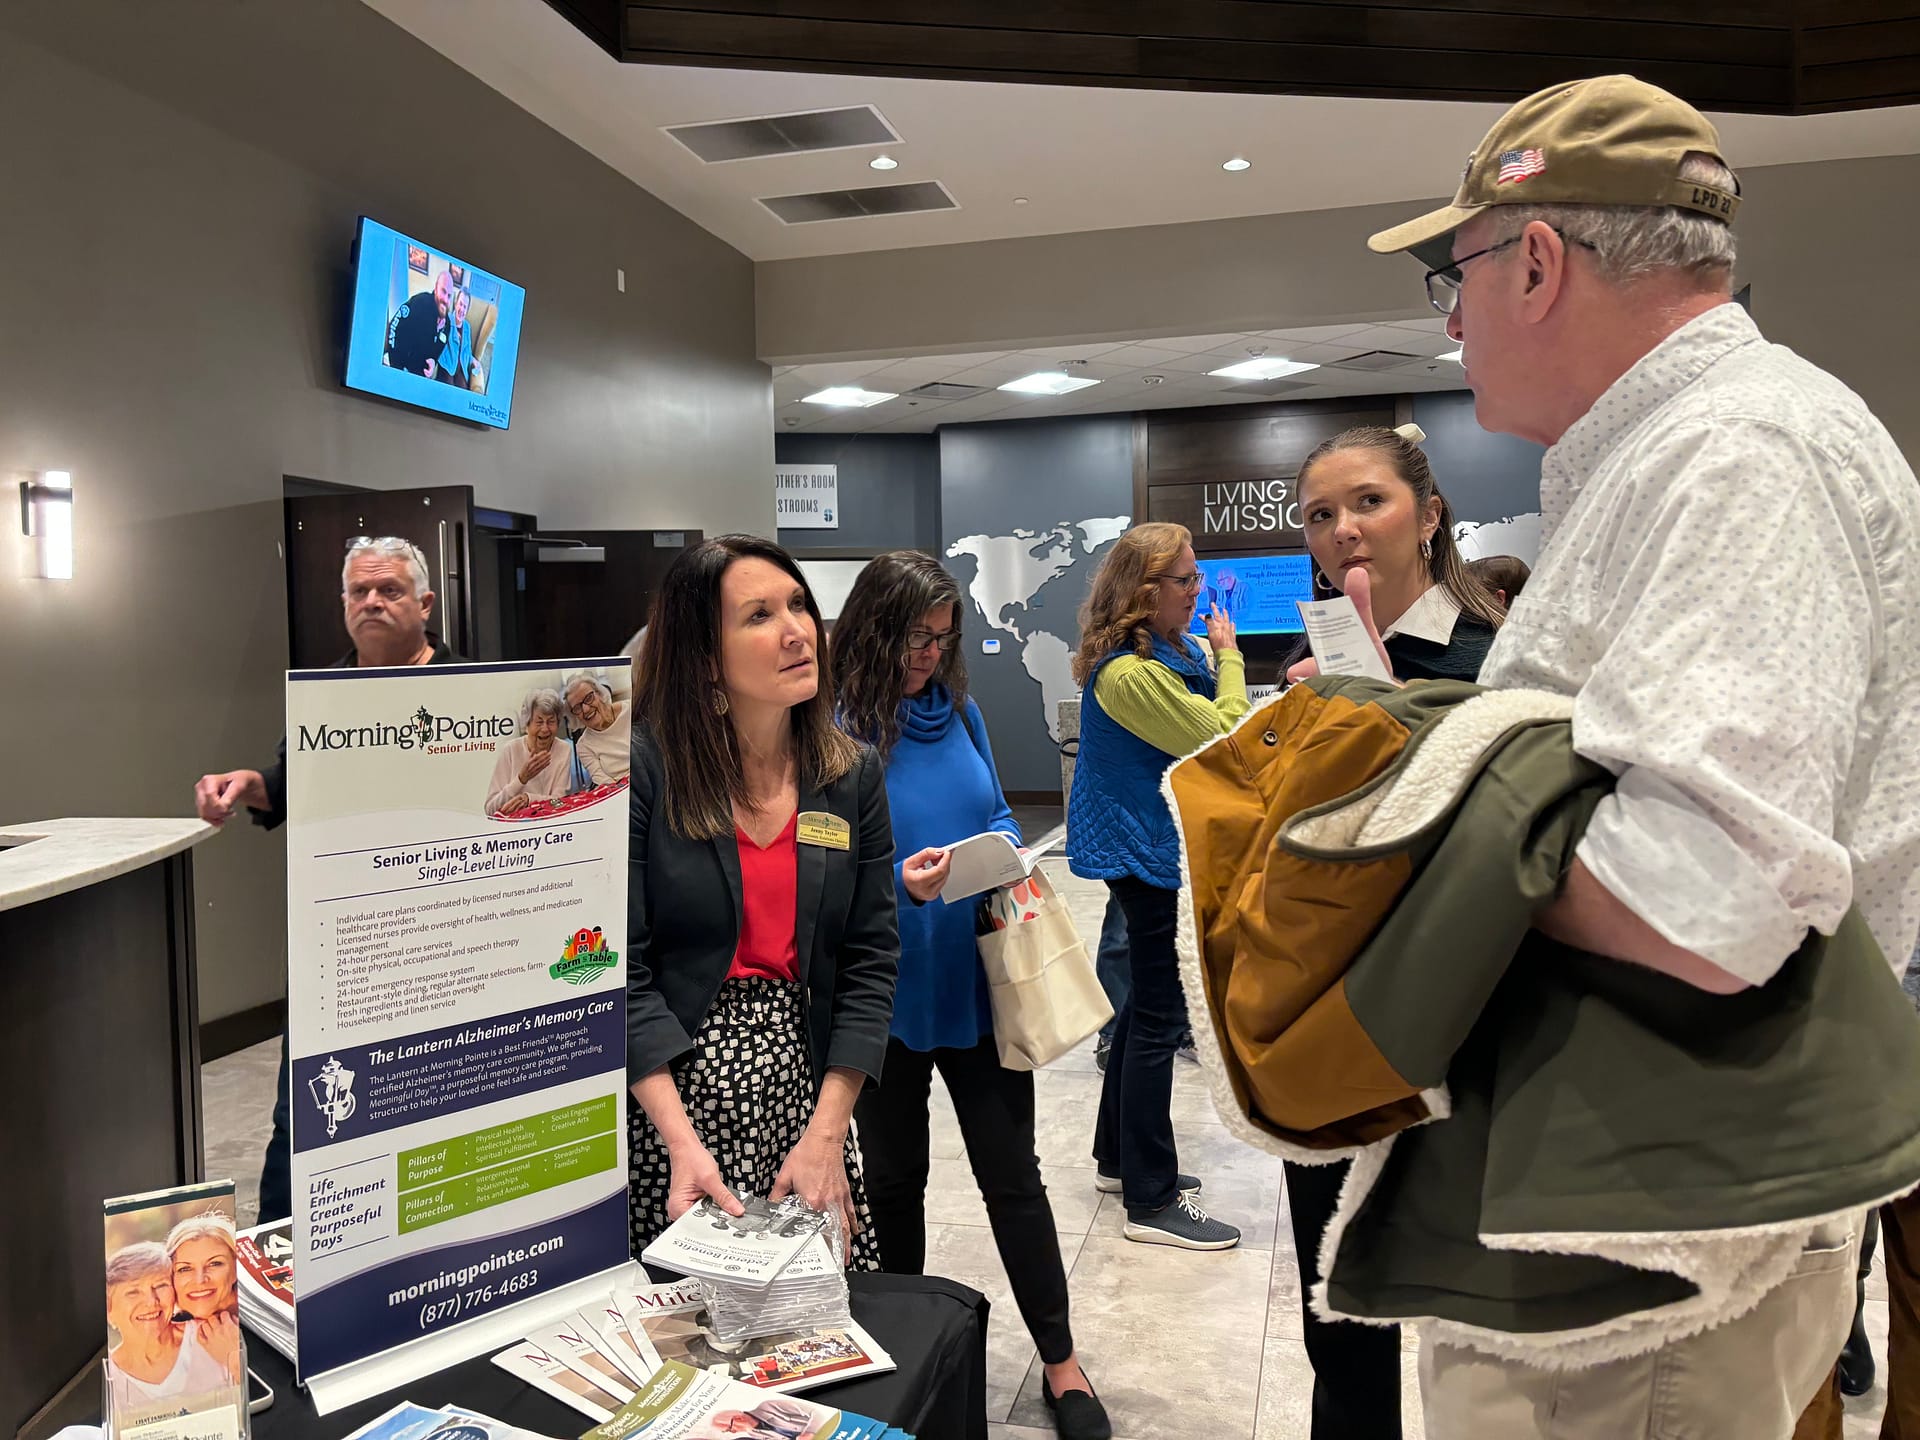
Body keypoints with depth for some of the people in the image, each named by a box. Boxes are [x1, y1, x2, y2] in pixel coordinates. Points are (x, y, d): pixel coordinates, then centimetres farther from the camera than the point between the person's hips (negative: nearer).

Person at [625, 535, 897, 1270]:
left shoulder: (853, 774, 2)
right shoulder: (640, 767, -10)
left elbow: (870, 961, 1)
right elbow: (619, 969, -11)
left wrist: (828, 1132, -7)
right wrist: (681, 1142, -18)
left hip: (804, 1090, 3)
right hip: (668, 1090, -3)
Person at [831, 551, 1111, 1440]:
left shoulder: (959, 710, 3)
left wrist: (1009, 855, -7)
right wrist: (899, 885, -29)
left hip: (976, 980, 3)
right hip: (887, 990, -3)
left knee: (1012, 1172, 9)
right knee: (895, 1176, 16)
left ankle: (1060, 1363, 24)